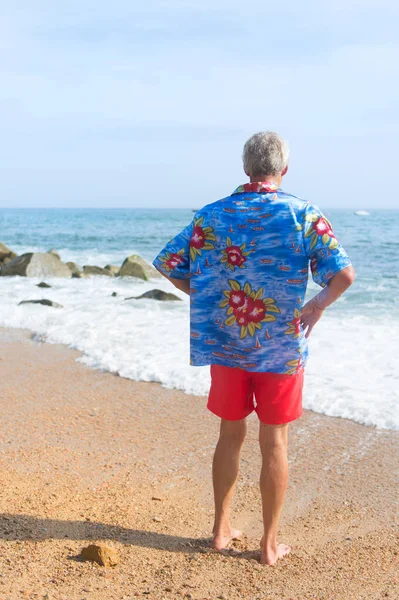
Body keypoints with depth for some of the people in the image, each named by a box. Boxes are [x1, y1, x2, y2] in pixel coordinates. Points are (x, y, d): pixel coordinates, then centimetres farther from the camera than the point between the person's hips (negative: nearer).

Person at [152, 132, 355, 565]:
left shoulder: (211, 215, 0)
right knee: (274, 442, 8)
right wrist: (319, 305, 2)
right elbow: (344, 274, -16)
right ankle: (270, 544, 19)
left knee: (231, 434, 17)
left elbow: (167, 264, 1)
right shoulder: (303, 215, -8)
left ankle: (221, 529, 28)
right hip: (281, 347, -2)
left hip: (224, 344, 3)